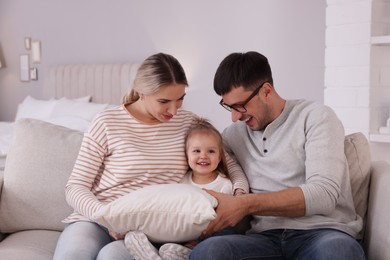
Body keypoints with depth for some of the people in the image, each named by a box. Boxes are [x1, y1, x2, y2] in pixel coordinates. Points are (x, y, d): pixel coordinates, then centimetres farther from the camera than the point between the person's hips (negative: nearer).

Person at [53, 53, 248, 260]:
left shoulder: (189, 123, 7)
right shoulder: (107, 123, -3)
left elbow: (229, 164, 14)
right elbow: (76, 187, -1)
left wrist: (240, 193, -9)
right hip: (96, 218, -1)